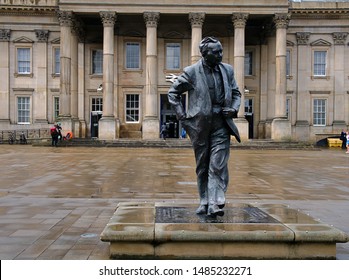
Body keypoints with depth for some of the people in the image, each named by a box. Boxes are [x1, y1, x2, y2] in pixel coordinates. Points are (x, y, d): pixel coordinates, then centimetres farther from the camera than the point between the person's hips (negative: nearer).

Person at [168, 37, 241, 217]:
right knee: (202, 166, 10)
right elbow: (173, 92, 4)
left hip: (221, 125, 1)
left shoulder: (227, 70, 6)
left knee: (218, 166, -8)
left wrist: (234, 109, -2)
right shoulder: (192, 72, -4)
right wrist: (182, 115, -3)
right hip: (200, 125, -1)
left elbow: (236, 93, 18)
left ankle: (214, 205, -7)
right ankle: (204, 202, 23)